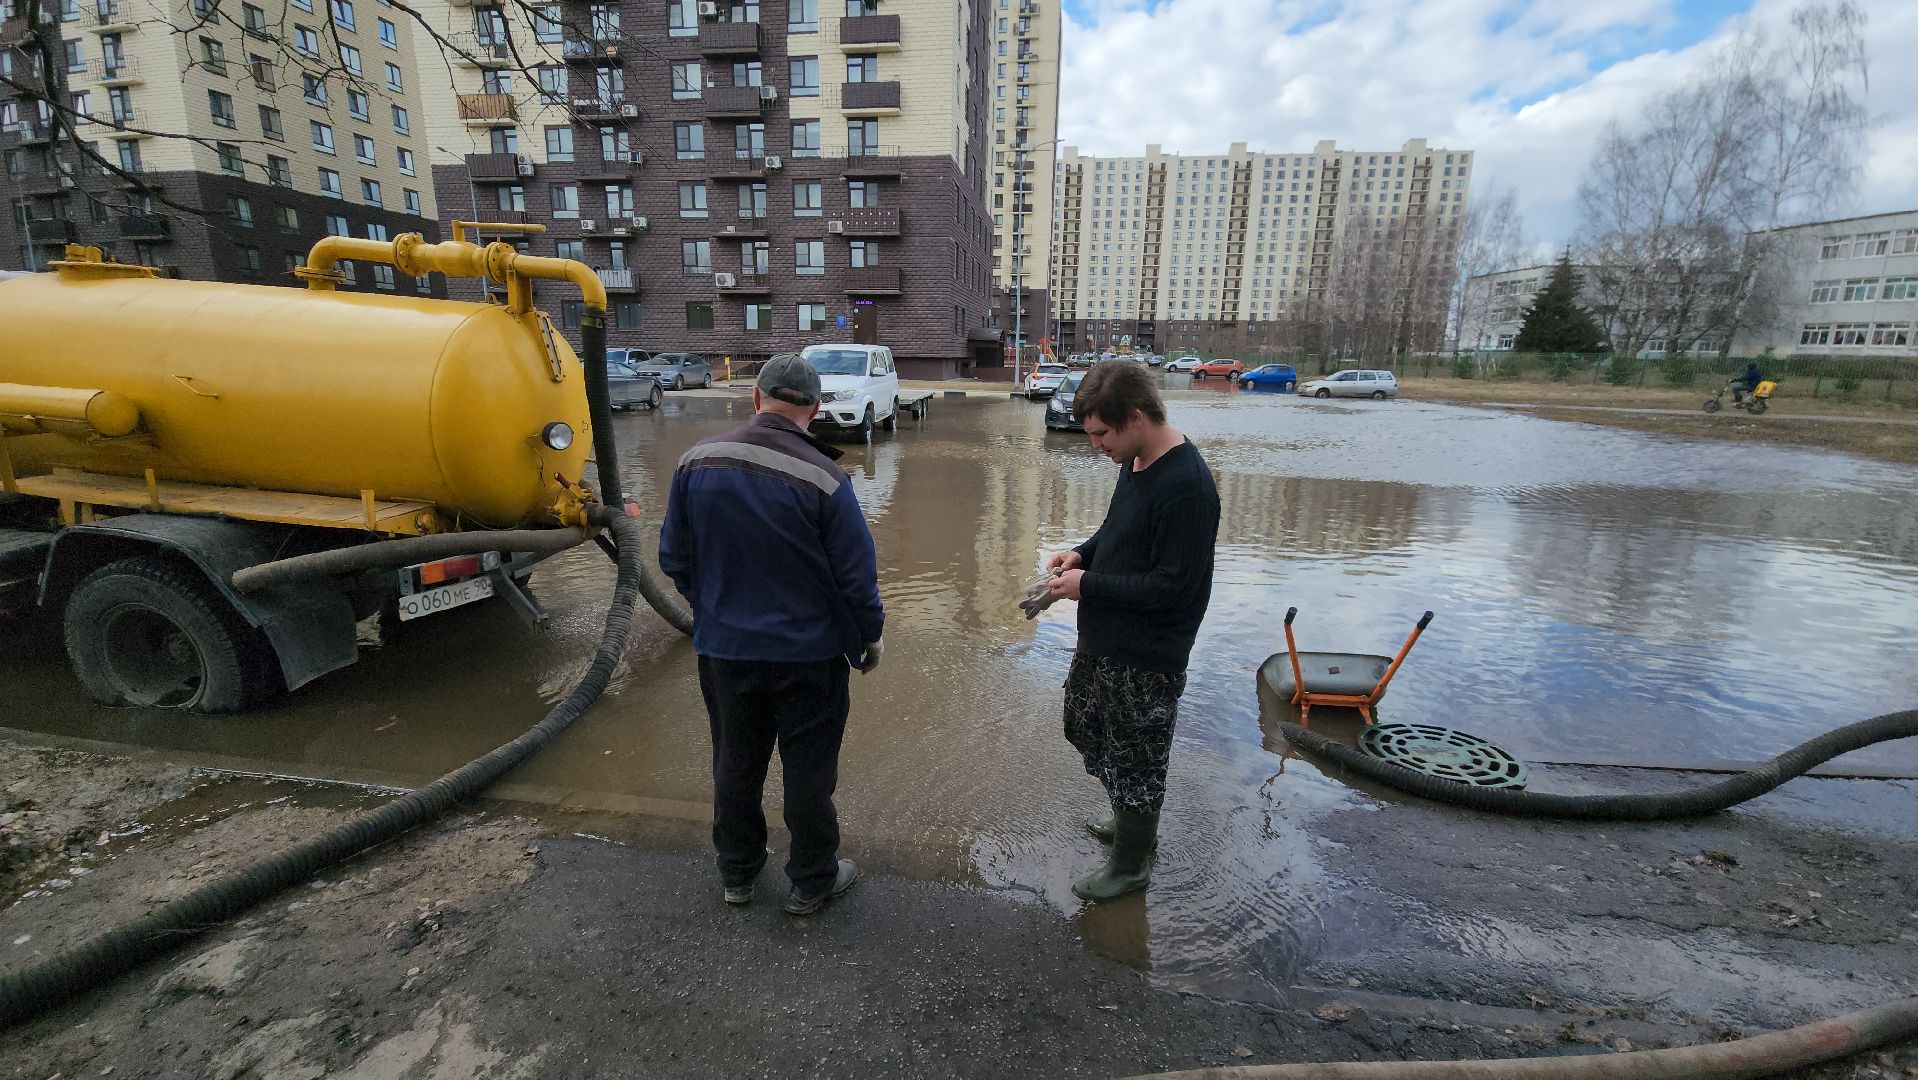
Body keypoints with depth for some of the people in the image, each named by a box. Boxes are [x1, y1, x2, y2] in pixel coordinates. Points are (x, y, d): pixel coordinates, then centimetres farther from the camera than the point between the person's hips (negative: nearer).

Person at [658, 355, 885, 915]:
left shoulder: (697, 460, -7)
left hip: (723, 650, 4)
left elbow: (674, 558, 3)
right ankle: (811, 881, 32)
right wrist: (870, 636, 3)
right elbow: (857, 575, -15)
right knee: (808, 771, 14)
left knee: (735, 764, 21)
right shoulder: (823, 479, -21)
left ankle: (736, 873, 41)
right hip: (808, 655, -4)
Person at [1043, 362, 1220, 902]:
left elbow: (1173, 587, -26)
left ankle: (1130, 865, 35)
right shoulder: (1136, 461, 2)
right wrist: (1083, 553, -1)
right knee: (1083, 726, 26)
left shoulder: (1186, 487, -27)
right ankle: (1131, 818, 49)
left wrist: (1088, 585, -20)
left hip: (1146, 658, -10)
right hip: (1102, 639, 10)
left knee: (1134, 760, 10)